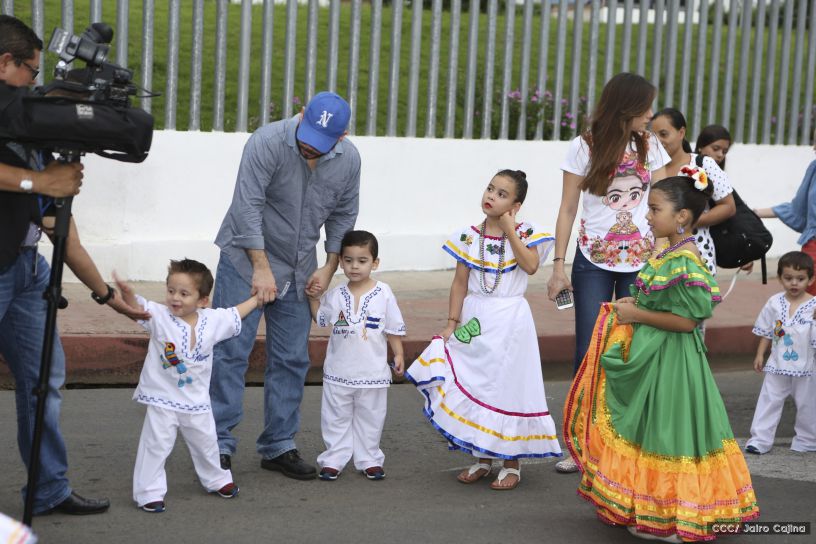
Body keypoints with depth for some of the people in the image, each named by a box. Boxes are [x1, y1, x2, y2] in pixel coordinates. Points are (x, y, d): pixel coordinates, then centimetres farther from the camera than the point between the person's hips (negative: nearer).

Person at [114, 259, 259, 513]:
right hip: (162, 399, -4)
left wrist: (258, 297, 22)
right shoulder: (159, 316, -15)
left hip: (196, 400, 4)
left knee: (206, 442, 20)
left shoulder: (213, 320, -4)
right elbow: (138, 307, -30)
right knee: (156, 445, -6)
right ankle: (149, 492, 3)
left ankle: (217, 479, 42)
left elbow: (236, 314, 14)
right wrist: (128, 294, -51)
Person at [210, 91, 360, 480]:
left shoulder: (348, 160, -5)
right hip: (247, 258, -5)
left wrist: (329, 266, 1)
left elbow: (343, 215, 8)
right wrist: (261, 268, -21)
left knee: (291, 359, 6)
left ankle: (278, 447, 15)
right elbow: (248, 205, -21)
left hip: (298, 270, 5)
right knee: (231, 351, -8)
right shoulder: (268, 142, -20)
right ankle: (219, 445, -3)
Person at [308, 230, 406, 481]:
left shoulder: (383, 293, -5)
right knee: (336, 418, 7)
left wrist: (399, 354, 0)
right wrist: (312, 296, 6)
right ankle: (334, 459, 14)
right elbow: (320, 319, 15)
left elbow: (393, 328, 2)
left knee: (370, 418, 9)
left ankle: (369, 460, 19)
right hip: (338, 373, 1)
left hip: (372, 373, -1)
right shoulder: (335, 295, 0)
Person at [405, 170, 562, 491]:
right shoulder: (469, 236, 3)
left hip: (509, 320, -3)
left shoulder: (524, 232, -4)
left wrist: (509, 228, -17)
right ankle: (481, 458, 22)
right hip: (474, 319, 3)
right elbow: (460, 283, 4)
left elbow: (531, 265, -22)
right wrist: (452, 323, 0)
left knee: (507, 386, 0)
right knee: (474, 387, 8)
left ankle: (511, 462, 12)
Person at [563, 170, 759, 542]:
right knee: (649, 429, 16)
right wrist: (634, 305, 4)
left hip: (669, 363, -10)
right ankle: (651, 510, 27)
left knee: (665, 433, 0)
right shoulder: (670, 255, 8)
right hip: (652, 358, 10)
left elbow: (687, 320, -24)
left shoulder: (685, 262, -21)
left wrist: (637, 315, -18)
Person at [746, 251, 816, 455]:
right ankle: (760, 439, 6)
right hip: (778, 365, 2)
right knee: (769, 401, 2)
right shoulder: (775, 303, -2)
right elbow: (766, 332, 7)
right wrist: (760, 354, 5)